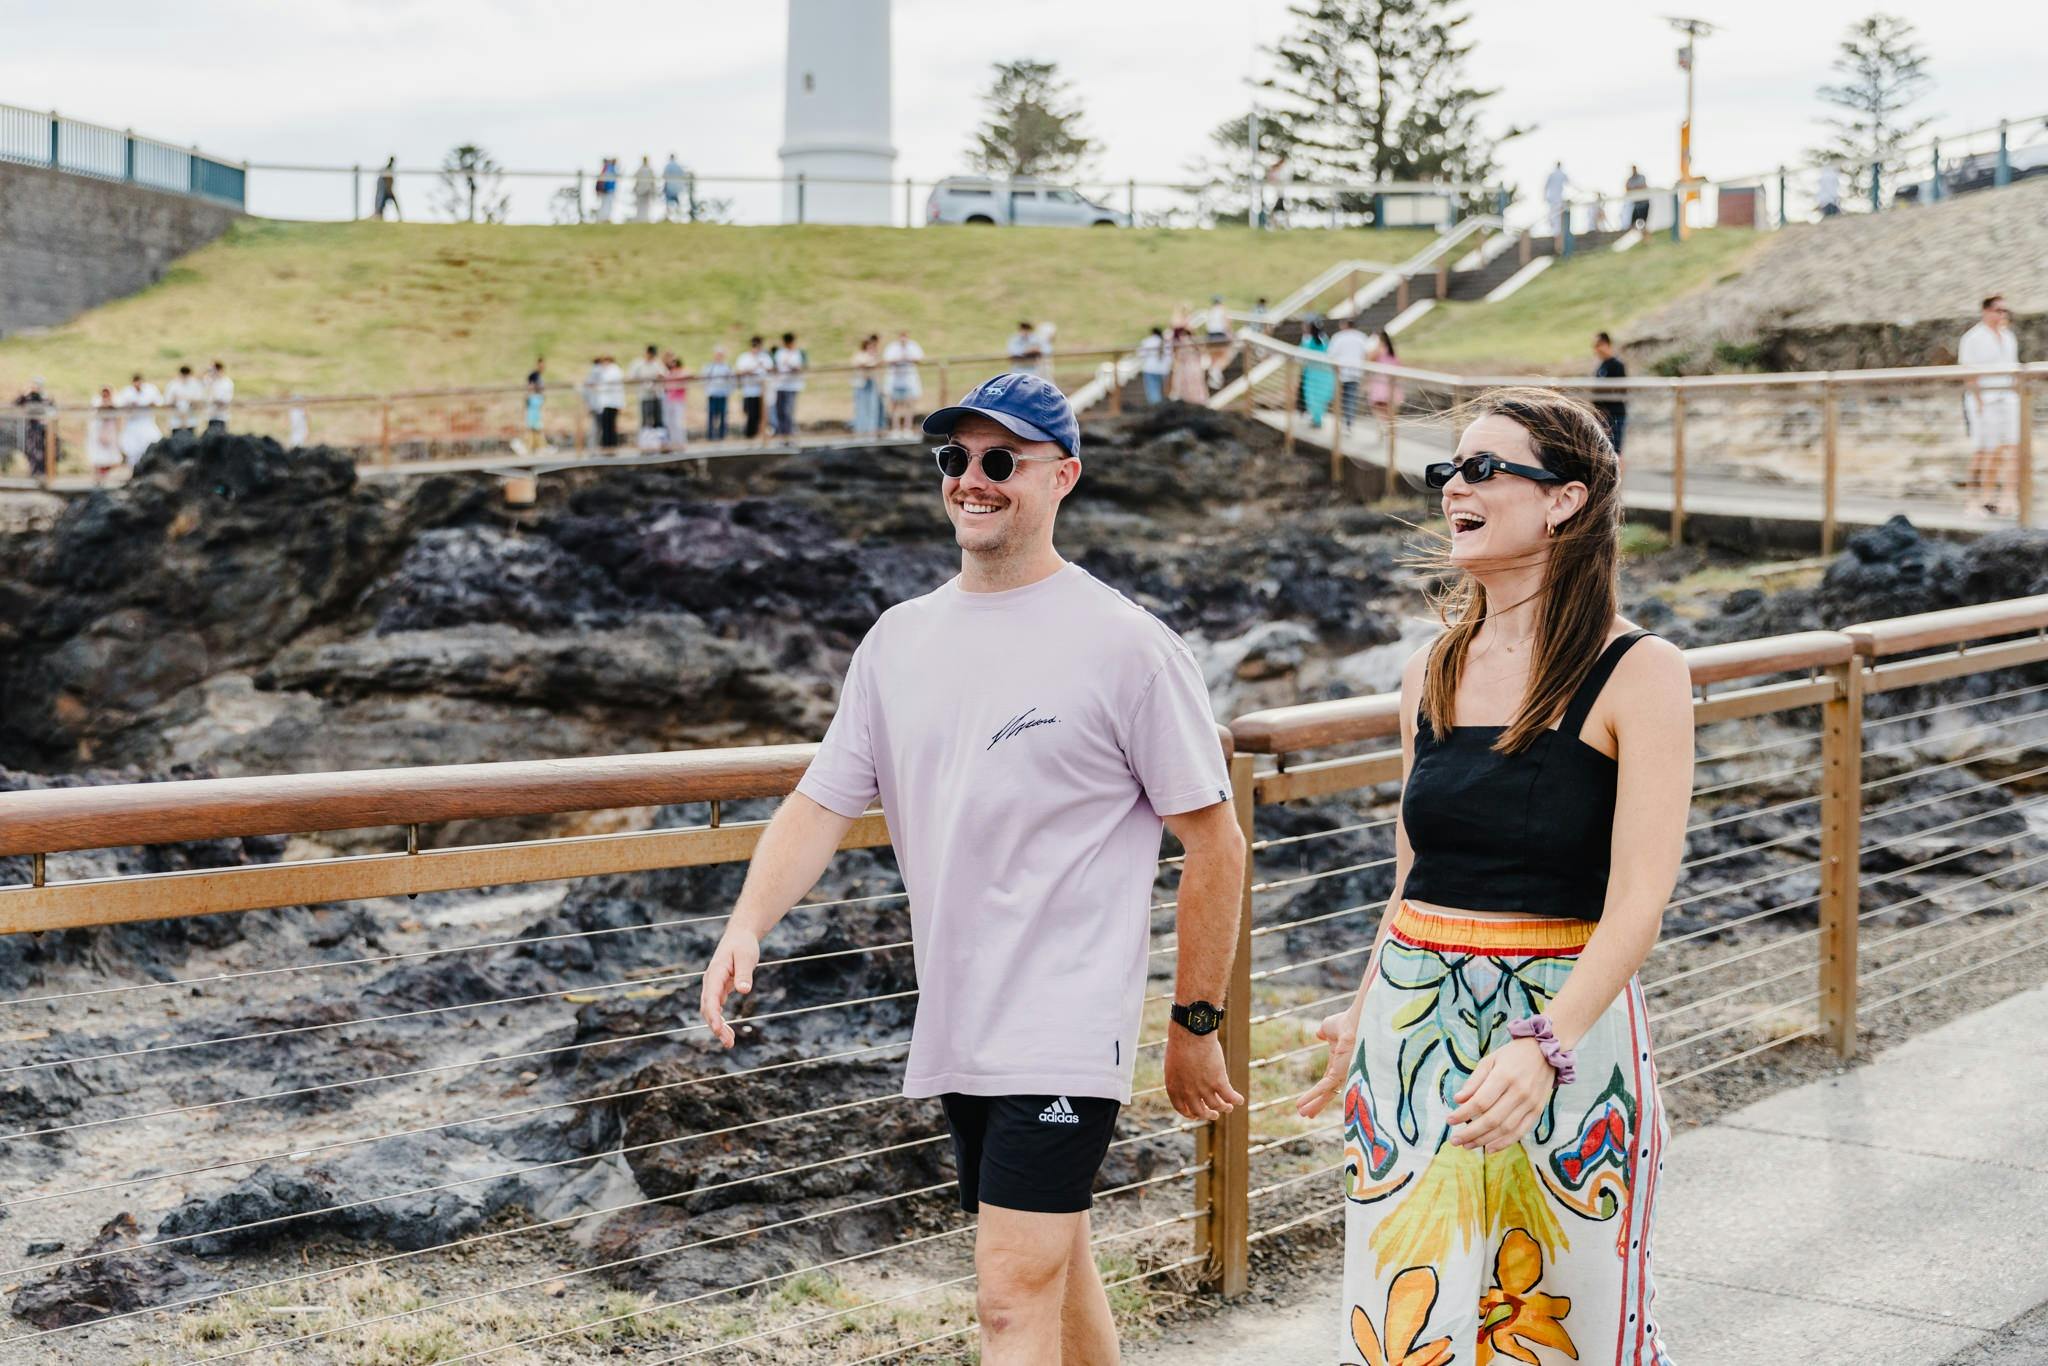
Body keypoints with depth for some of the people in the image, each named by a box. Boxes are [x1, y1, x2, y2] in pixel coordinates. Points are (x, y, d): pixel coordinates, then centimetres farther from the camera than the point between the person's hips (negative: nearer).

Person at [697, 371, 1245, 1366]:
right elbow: (824, 803, 8)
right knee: (1053, 1272, 18)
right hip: (952, 1026, 6)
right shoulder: (901, 637, 10)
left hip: (1066, 1030, -6)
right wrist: (747, 926, -9)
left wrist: (1197, 1024, -3)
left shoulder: (1124, 643, -8)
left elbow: (1214, 842, -4)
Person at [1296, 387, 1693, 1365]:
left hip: (1568, 1023, -5)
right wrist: (1365, 1017, 20)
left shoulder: (1636, 672, -9)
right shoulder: (1433, 671, 8)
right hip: (1413, 1027, 5)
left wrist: (1543, 1045, -30)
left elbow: (1639, 900, -17)